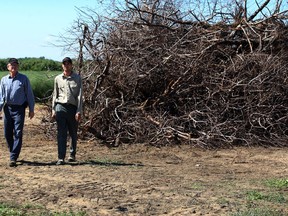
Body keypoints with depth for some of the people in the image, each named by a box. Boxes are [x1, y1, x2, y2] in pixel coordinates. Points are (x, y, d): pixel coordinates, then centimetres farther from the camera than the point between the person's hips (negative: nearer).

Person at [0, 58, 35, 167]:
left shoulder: (23, 78, 0)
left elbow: (29, 94, 3)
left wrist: (31, 109, 1)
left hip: (19, 109, -3)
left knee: (18, 133, -7)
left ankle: (13, 158, -5)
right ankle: (13, 153, 27)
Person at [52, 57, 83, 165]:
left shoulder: (77, 78, 2)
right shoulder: (58, 78, 9)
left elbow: (79, 95, -2)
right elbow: (55, 95, 14)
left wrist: (79, 111, -9)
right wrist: (53, 110, 8)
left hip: (73, 107, -1)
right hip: (60, 107, 1)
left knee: (73, 134, 10)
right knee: (61, 134, -4)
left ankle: (72, 155, 28)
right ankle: (61, 158, -4)